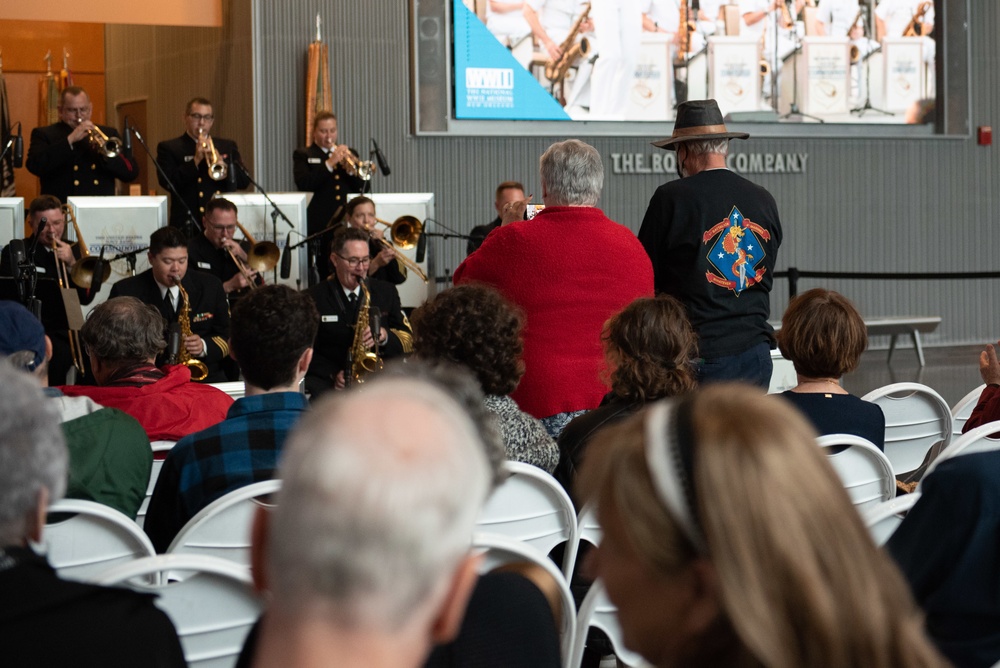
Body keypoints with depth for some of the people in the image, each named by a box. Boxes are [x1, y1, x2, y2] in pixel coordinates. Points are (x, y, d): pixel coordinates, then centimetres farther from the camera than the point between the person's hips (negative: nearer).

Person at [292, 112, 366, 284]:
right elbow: (303, 184, -10)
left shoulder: (349, 153, 19)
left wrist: (351, 170, -7)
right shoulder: (303, 155, 8)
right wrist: (329, 164, -16)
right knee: (327, 275, -6)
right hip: (322, 225, -3)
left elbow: (362, 188, 11)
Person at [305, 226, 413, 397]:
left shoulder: (386, 292, 14)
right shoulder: (315, 297, 7)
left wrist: (384, 336, -12)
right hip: (329, 381, -1)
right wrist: (333, 374, -14)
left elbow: (408, 340, 10)